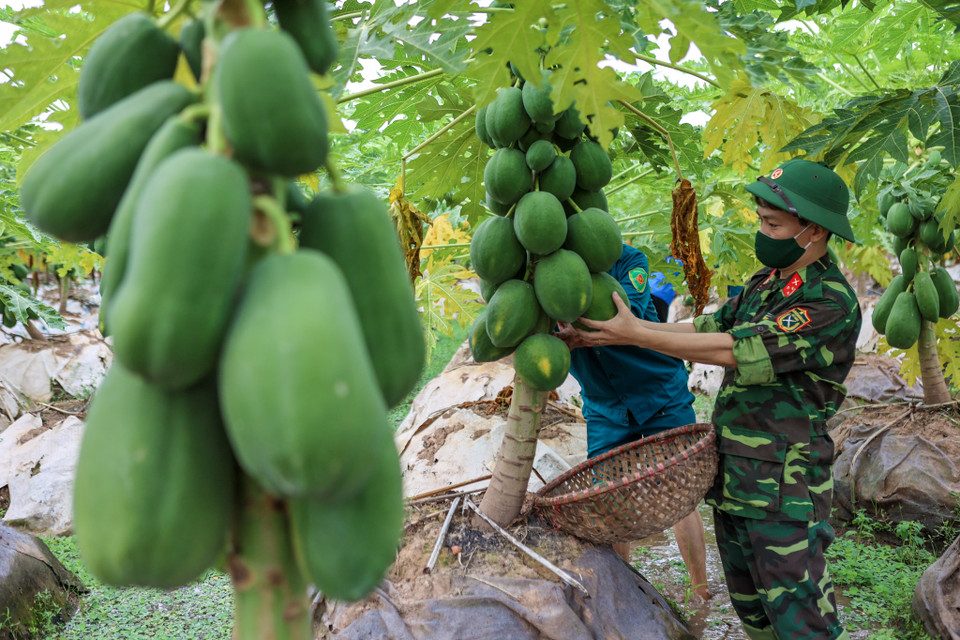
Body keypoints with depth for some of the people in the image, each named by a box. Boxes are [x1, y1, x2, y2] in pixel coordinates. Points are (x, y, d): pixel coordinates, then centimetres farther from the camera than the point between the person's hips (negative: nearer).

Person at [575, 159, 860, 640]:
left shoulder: (831, 303, -19)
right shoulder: (765, 283, 9)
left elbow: (733, 350, -25)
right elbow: (705, 329, 8)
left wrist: (633, 333, -22)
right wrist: (614, 330, -1)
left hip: (783, 488, -8)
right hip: (732, 474, 8)